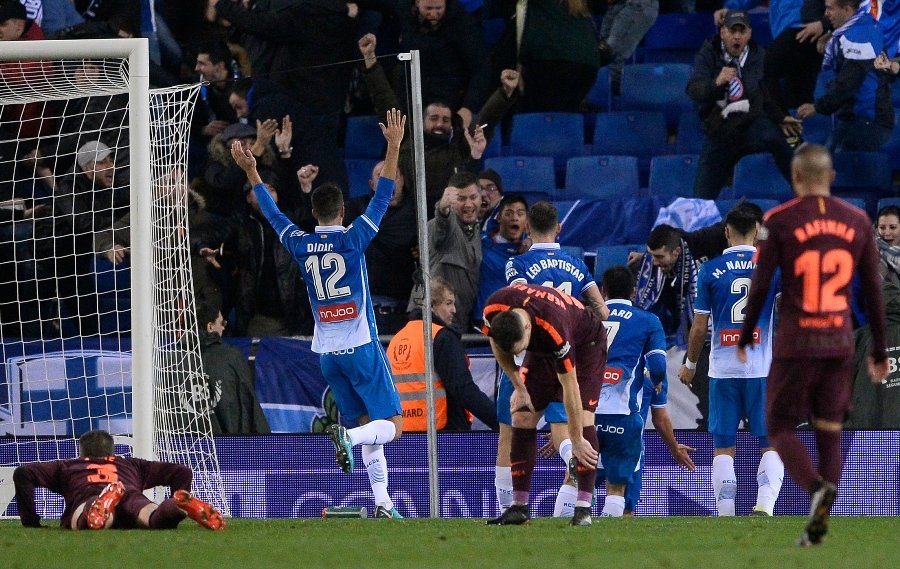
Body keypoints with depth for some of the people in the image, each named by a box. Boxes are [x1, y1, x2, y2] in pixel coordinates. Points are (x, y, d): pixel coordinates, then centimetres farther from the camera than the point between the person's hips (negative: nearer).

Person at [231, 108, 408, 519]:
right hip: (361, 346, -5)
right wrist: (394, 147, -7)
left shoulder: (300, 244, 2)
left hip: (327, 353, 5)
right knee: (392, 425, -4)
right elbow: (383, 198, -8)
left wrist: (251, 172, 28)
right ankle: (348, 437, -35)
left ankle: (382, 504, 3)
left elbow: (272, 212, 18)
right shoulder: (353, 238, -8)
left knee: (368, 426, 12)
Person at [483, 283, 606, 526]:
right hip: (542, 350, 6)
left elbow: (570, 387, -34)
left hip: (586, 344, -5)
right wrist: (519, 387, -4)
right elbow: (497, 345, -3)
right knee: (522, 417, -5)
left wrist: (577, 440, -27)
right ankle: (519, 506, -1)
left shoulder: (555, 329, -43)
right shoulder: (493, 311, -29)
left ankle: (584, 508, -22)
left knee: (582, 415, -21)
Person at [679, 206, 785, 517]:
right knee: (772, 445, 4)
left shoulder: (710, 270, 1)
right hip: (763, 370, 0)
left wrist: (689, 365, 16)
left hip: (723, 371, 0)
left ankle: (726, 517, 0)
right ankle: (765, 503, -17)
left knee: (723, 448, 5)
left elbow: (699, 328, 3)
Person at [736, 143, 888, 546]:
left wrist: (744, 338, 9)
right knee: (829, 430, 11)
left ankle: (817, 487, -21)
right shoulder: (857, 221, 4)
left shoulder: (779, 221, -6)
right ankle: (818, 524, 4)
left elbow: (759, 286, -5)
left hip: (795, 343, -3)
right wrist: (879, 351, 15)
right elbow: (873, 290, 8)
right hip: (840, 344, 3)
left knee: (780, 427, 6)